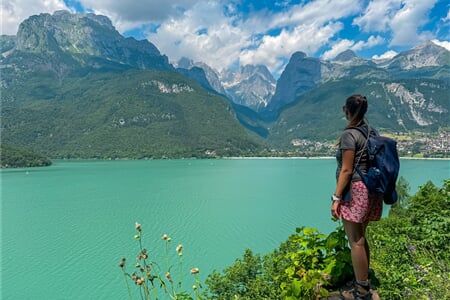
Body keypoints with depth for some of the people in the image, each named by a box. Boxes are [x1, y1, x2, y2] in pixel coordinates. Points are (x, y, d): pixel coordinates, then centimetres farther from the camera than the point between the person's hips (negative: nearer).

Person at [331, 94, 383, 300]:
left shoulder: (349, 134, -14)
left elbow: (347, 170, -17)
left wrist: (336, 197, -14)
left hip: (355, 190, -9)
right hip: (370, 189, 9)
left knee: (355, 241, 0)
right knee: (360, 237, 19)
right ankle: (363, 282, 32)